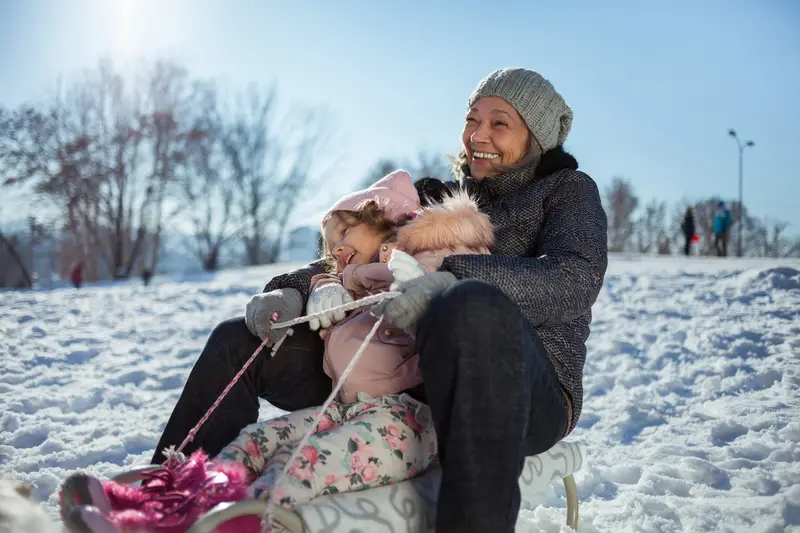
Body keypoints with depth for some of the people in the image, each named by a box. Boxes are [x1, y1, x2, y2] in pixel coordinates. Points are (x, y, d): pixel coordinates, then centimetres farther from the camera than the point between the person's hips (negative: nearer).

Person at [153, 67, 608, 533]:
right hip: (410, 377, 6)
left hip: (530, 394, -5)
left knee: (472, 308, -42)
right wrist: (292, 291, -8)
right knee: (237, 342, 2)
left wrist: (454, 281, -33)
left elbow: (576, 278, -17)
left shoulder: (569, 190, 5)